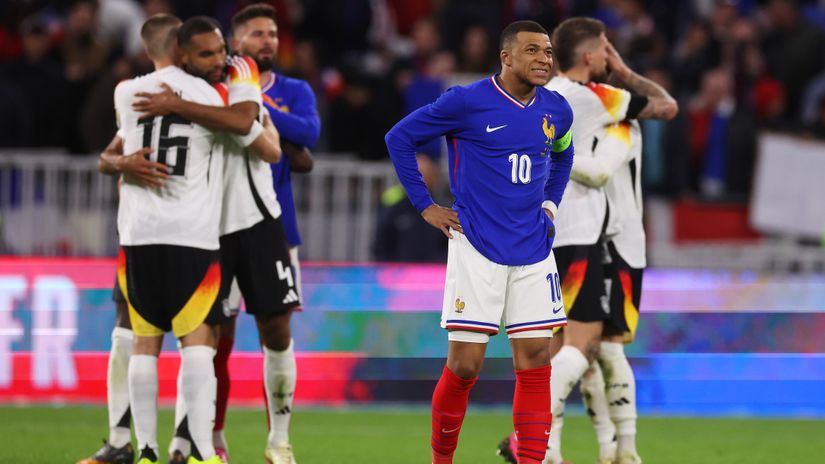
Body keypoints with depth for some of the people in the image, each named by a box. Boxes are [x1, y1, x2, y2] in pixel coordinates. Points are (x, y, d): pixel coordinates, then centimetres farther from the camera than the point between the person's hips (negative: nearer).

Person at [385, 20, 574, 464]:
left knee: (535, 361, -1)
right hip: (477, 248, -4)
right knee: (464, 365, -5)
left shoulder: (556, 110, 5)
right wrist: (425, 207, -2)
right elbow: (399, 138, 0)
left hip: (533, 251, 4)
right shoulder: (466, 102, -10)